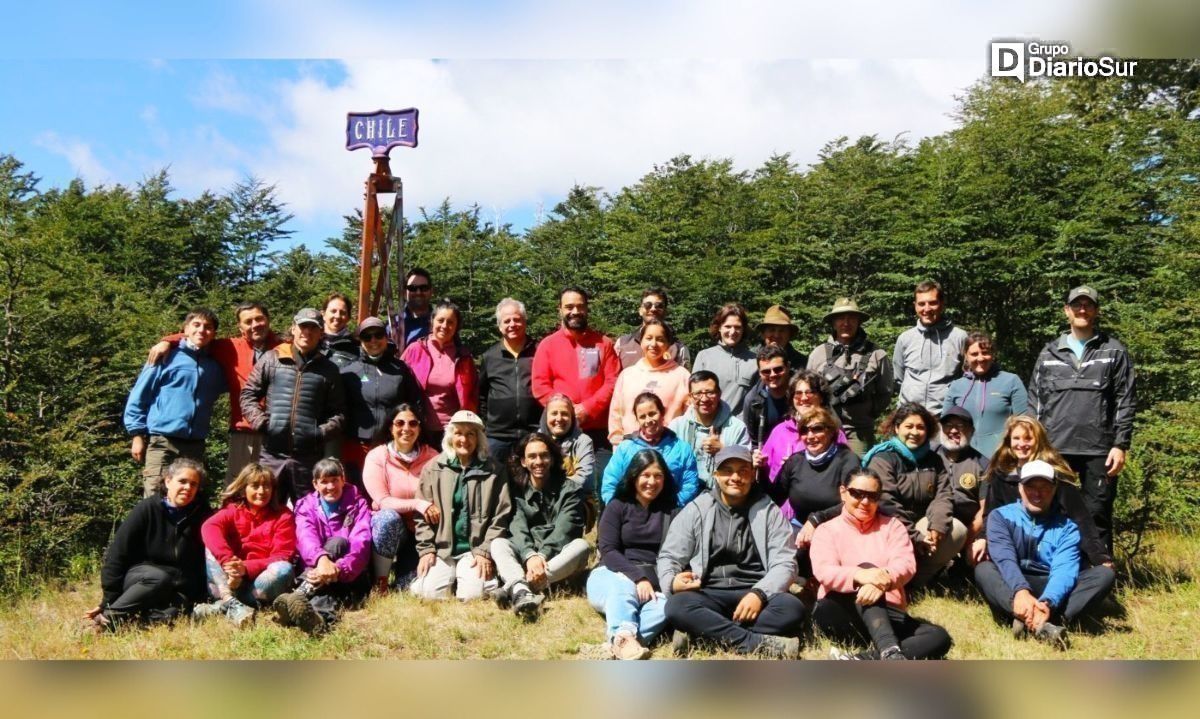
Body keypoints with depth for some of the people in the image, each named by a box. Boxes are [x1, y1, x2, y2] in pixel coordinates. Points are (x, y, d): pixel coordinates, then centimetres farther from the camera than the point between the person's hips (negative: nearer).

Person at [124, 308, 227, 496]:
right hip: (161, 441, -4)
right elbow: (139, 395, 1)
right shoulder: (167, 357, 0)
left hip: (195, 445, 5)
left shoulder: (214, 366, 13)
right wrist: (138, 434, -3)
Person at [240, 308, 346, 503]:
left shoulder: (328, 369, 9)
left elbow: (338, 413, 9)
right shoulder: (271, 359, 7)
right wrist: (261, 422, -6)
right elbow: (248, 394, 9)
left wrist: (322, 432, -8)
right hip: (272, 454, 0)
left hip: (309, 458, 1)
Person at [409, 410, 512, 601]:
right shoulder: (433, 468, 6)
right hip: (441, 548, 1)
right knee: (430, 592, -20)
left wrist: (485, 552, -8)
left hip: (476, 549, -1)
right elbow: (422, 515, 6)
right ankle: (453, 576, 12)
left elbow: (500, 517, 0)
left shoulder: (492, 471, 3)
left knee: (473, 594, -22)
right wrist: (426, 549, -4)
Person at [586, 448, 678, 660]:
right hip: (613, 576, -1)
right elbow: (608, 551, -5)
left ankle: (618, 641, -53)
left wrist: (650, 581, -17)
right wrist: (638, 577, -20)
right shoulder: (617, 507, 6)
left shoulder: (671, 511, 13)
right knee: (625, 588, -37)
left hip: (653, 583, 2)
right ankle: (624, 636, -62)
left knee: (667, 606, -33)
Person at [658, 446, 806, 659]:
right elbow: (669, 557, 6)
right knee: (677, 606, -32)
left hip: (754, 595, 1)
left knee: (793, 608, -30)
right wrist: (671, 582, -19)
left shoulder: (769, 512, 7)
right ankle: (759, 643, -34)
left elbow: (784, 563, 0)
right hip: (709, 596, 0)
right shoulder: (696, 510, 7)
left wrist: (759, 593, -20)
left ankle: (701, 633, -31)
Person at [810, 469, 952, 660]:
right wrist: (859, 575, -34)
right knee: (867, 566, -29)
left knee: (939, 637, -22)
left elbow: (906, 564, -5)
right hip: (838, 614, -3)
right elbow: (824, 571, -12)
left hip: (887, 613, 3)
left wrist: (885, 579, -29)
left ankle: (861, 662, -42)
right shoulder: (827, 530, 8)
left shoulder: (892, 525, 15)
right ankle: (891, 653, -49)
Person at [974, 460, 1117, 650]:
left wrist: (1047, 602, -35)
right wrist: (1020, 590, -38)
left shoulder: (1066, 527, 4)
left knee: (1105, 573, -19)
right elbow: (1004, 558, -16)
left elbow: (1064, 570, -14)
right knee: (984, 569, -30)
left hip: (1052, 592, 2)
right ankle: (1041, 625, -52)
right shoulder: (1001, 516, 2)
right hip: (1013, 588, -2)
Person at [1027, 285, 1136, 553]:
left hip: (1099, 450, -2)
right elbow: (1035, 402, 11)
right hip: (1055, 449, 2)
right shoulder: (1049, 353, 12)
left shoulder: (1115, 352, 6)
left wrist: (1121, 445, -6)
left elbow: (1125, 403, 2)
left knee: (1098, 516, 3)